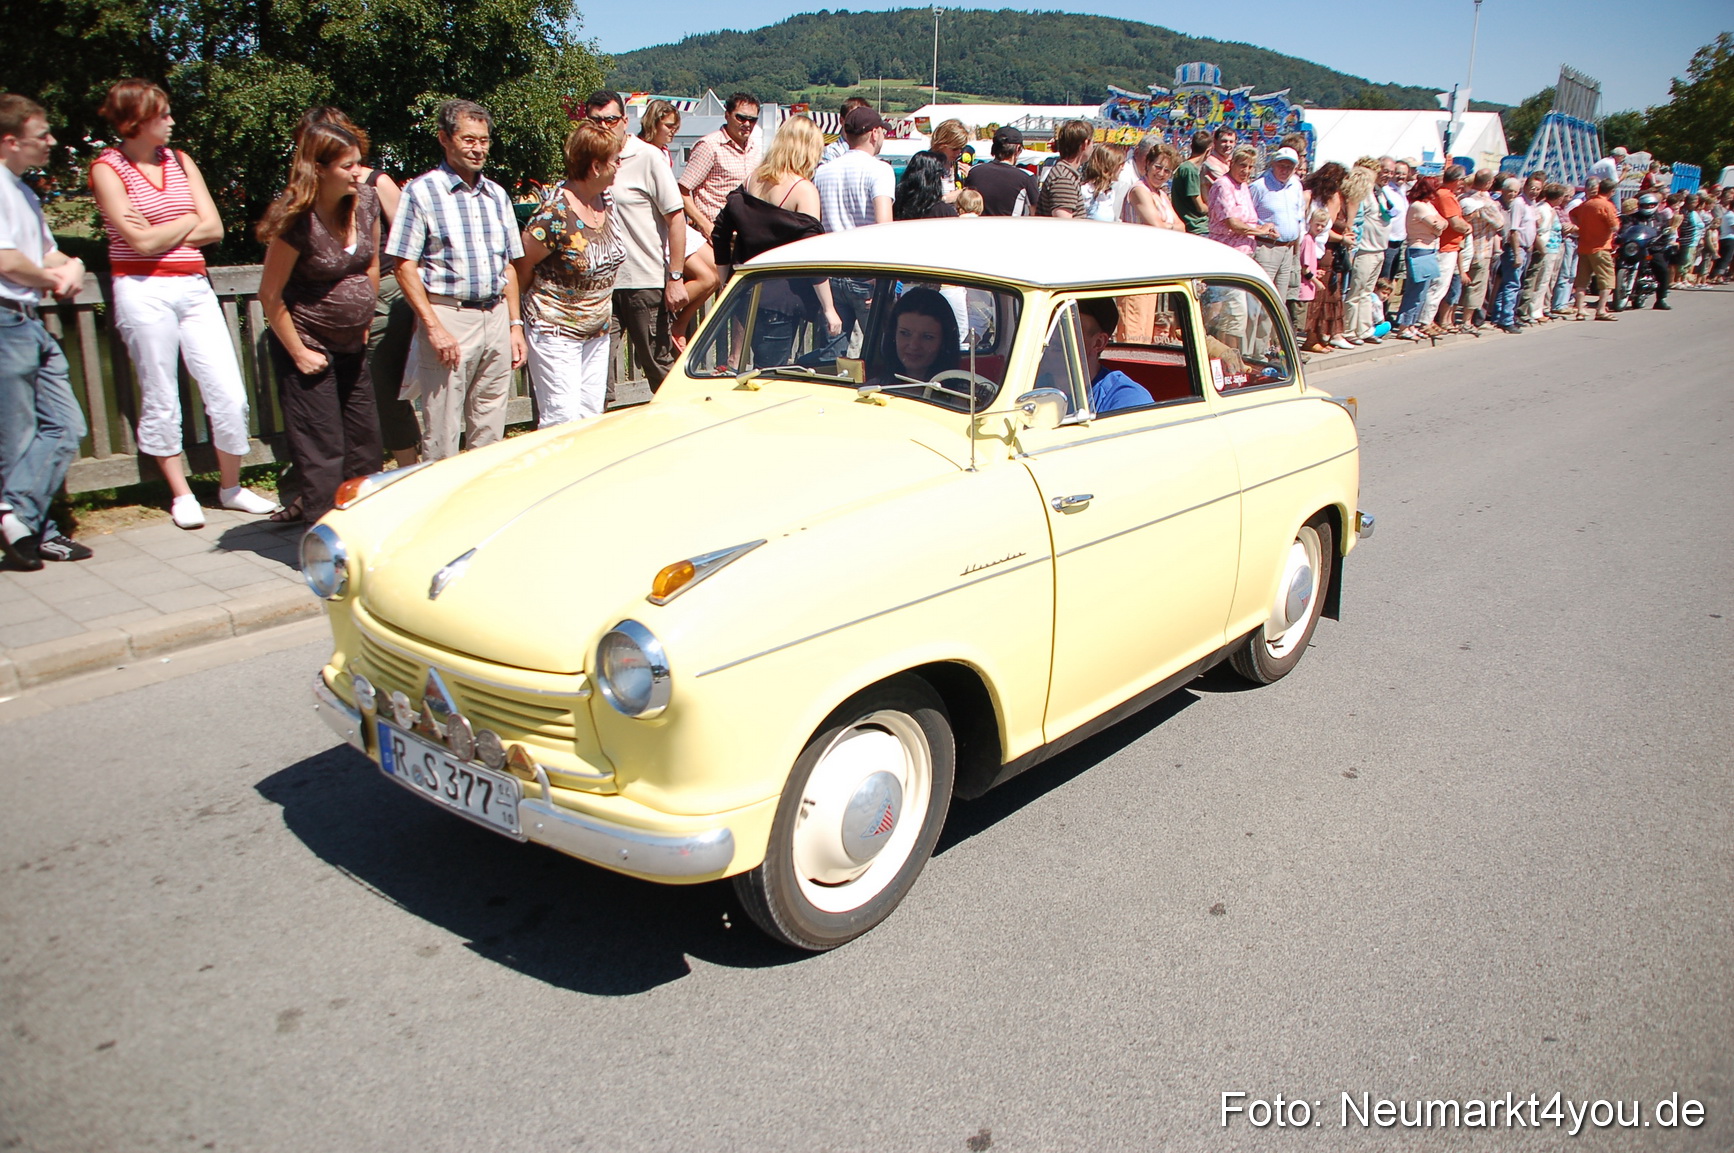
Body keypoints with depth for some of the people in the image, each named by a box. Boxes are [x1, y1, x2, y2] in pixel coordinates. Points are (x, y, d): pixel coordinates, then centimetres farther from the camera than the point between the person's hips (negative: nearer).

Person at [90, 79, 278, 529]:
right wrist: (189, 221, 2)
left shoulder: (180, 161, 13)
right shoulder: (108, 168, -1)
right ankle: (181, 494, 17)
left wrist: (162, 233, -7)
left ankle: (232, 488, 14)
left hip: (194, 288, 4)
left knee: (229, 395, -1)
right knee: (160, 400, 4)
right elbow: (142, 241, -11)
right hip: (145, 292, -4)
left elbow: (214, 229, 4)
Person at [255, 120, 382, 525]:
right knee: (321, 453, -2)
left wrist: (363, 322, 12)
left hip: (351, 347, 7)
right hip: (310, 348, -7)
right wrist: (299, 353, -12)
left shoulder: (366, 200, -2)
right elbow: (270, 295, -15)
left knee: (366, 446, 13)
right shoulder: (298, 220, -20)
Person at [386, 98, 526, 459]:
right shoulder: (421, 191, -3)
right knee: (442, 434, -1)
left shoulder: (497, 195, 14)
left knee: (489, 431, 11)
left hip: (495, 317, 5)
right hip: (449, 316, -5)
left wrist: (515, 324, 11)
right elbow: (404, 266, -7)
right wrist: (433, 326, -15)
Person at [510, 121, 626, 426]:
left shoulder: (606, 197, 0)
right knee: (562, 422, -8)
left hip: (597, 333, 8)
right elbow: (522, 266, -10)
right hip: (556, 333, -7)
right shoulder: (555, 215, -22)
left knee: (592, 418, 10)